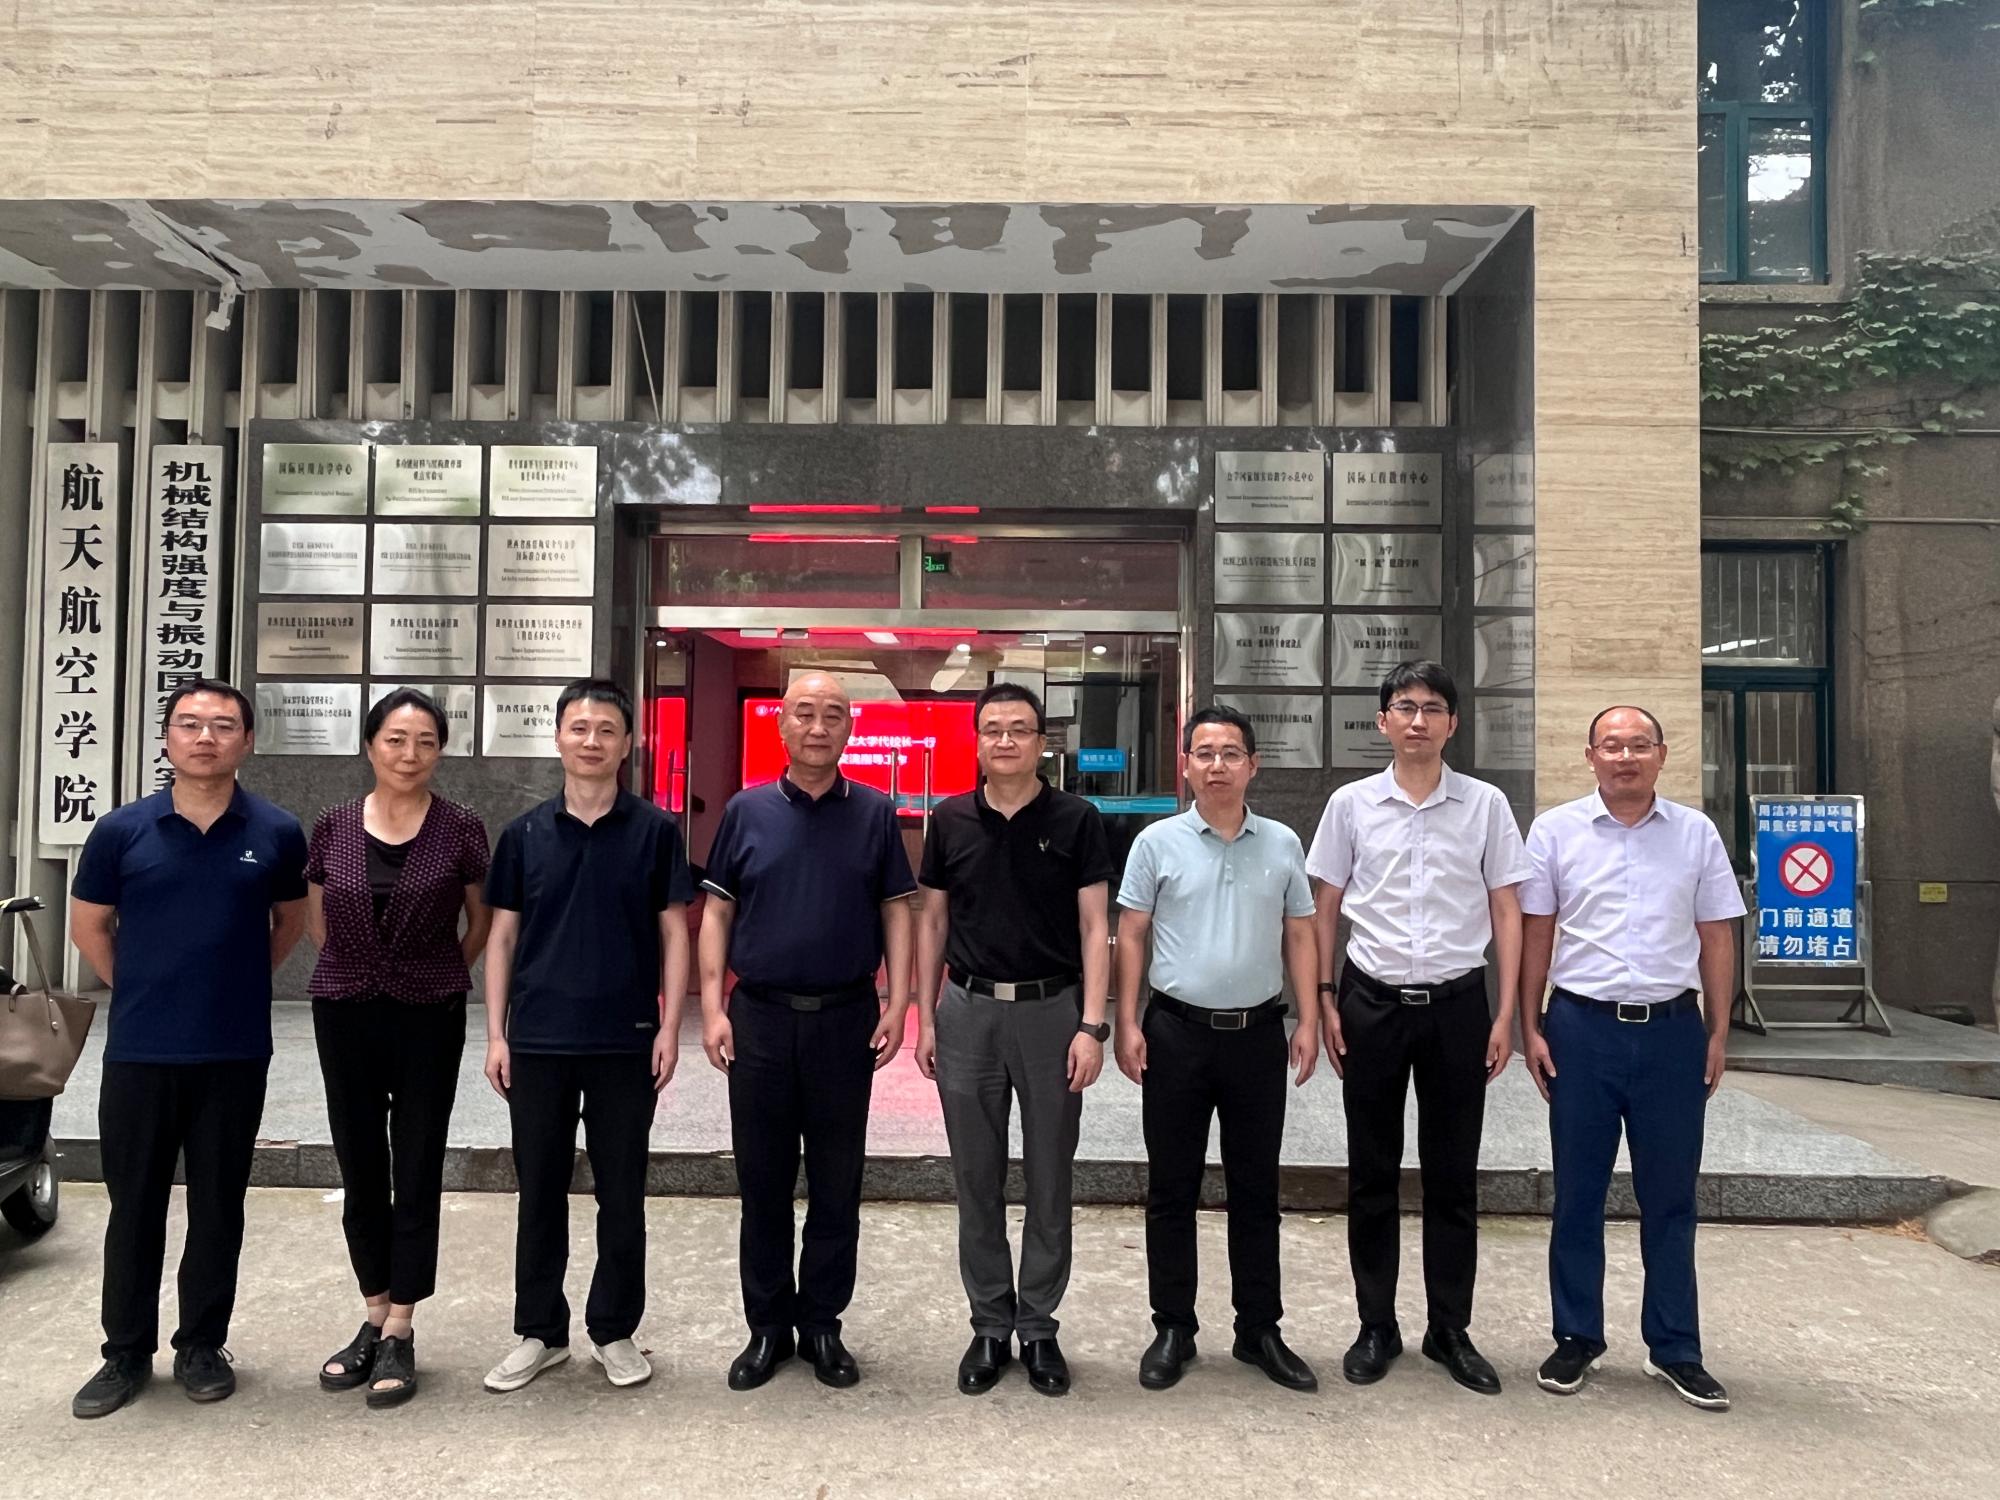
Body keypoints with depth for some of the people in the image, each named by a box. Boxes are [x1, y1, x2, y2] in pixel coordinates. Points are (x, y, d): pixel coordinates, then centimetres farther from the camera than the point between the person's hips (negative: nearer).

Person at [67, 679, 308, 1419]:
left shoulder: (277, 833, -2)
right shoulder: (122, 830, -2)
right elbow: (89, 927, 10)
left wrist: (237, 984, 8)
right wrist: (144, 991, 7)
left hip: (235, 1054, 0)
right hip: (137, 1052, 0)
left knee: (217, 1206, 9)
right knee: (134, 1205, 10)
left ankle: (202, 1346, 23)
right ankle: (126, 1352, 24)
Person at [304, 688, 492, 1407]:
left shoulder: (460, 828, -6)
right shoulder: (333, 827, 1)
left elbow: (482, 920, 6)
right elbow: (317, 920, 14)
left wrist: (441, 973, 8)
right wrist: (365, 963, 10)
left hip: (428, 1020, -2)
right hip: (345, 1015, 3)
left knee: (416, 1173, 4)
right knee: (361, 1171, 12)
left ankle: (400, 1333, 14)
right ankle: (375, 1316, 27)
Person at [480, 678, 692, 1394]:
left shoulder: (654, 830, 0)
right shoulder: (525, 833, 4)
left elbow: (674, 932, 1)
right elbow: (502, 937, 7)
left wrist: (669, 1027, -6)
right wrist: (496, 1033, 1)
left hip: (627, 1042, -1)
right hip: (537, 1041, 2)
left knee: (622, 1194, 8)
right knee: (540, 1192, 11)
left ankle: (615, 1330, 24)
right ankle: (539, 1332, 25)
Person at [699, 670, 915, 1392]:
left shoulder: (874, 814, 3)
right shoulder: (748, 811, 4)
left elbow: (897, 911, 4)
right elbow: (716, 911, 4)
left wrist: (897, 1005, -5)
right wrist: (712, 1007, -4)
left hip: (846, 1019, 0)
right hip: (759, 1016, 0)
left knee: (837, 1184, 9)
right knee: (762, 1182, 9)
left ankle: (822, 1324, 23)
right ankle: (768, 1325, 23)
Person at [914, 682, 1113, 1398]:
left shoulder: (1076, 820, -2)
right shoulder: (950, 821, 4)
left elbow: (1095, 927, -4)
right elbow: (931, 921, 9)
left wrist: (1091, 1024, -11)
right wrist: (924, 1016, 4)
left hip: (1052, 1010, -1)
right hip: (969, 1011, 2)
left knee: (1049, 1182, 9)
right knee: (977, 1183, 10)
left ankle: (1038, 1327, 23)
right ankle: (990, 1326, 24)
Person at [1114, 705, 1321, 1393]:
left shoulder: (1282, 844, 5)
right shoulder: (1158, 842, -1)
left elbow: (1299, 936, 9)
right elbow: (1130, 936, 0)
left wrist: (1308, 1021, 1)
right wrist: (1126, 1024, -6)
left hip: (1257, 1032, 2)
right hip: (1177, 1031, -1)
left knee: (1256, 1189, 11)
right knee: (1171, 1189, 7)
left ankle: (1259, 1330, 24)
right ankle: (1173, 1329, 21)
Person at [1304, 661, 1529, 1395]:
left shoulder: (1486, 805, 1)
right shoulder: (1351, 804, 1)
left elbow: (1507, 912, 4)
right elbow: (1325, 908, 6)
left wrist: (1505, 1014, -1)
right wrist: (1325, 999, 0)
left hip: (1457, 1004, 0)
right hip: (1373, 1002, 0)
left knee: (1453, 1176, 9)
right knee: (1372, 1174, 9)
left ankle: (1450, 1330, 24)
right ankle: (1376, 1327, 23)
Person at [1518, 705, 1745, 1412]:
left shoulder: (1696, 833, 4)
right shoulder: (1554, 830, 0)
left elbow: (1717, 938, 8)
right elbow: (1534, 935, 2)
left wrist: (1717, 1033, 4)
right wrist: (1530, 1028, -1)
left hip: (1672, 1030, 1)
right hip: (1582, 1028, -1)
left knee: (1670, 1198, 10)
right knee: (1577, 1195, 8)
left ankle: (1674, 1349, 23)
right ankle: (1576, 1338, 22)